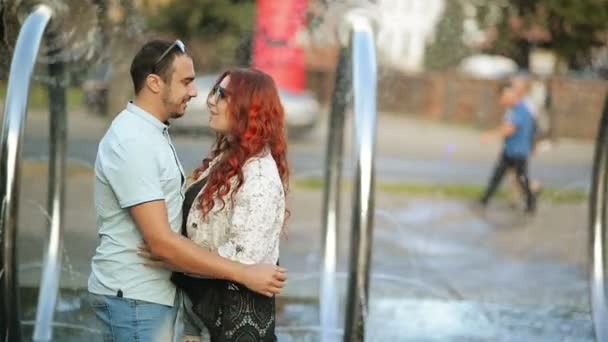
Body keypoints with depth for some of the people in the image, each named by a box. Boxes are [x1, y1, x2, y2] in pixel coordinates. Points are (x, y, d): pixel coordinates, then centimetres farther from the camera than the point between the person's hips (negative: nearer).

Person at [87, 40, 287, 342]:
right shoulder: (132, 142, -20)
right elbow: (161, 241, -26)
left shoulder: (152, 133, 13)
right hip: (134, 297, -10)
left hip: (151, 293, 10)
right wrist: (244, 274, -25)